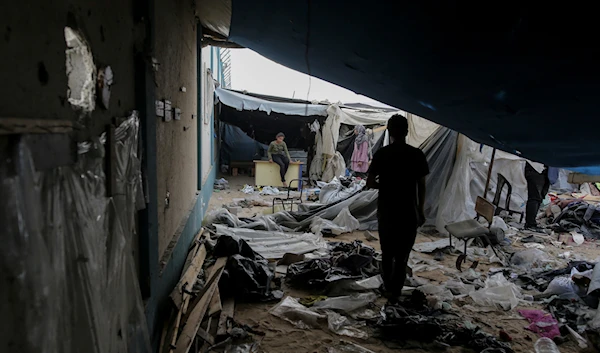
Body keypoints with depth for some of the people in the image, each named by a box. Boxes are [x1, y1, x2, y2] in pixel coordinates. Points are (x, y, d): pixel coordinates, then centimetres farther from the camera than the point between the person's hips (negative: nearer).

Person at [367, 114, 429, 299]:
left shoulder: (381, 153, -6)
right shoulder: (417, 155, -7)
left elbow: (369, 182, -6)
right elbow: (421, 186, -5)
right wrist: (421, 210, 5)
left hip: (386, 210, 1)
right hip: (408, 211, -1)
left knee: (387, 251, 17)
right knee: (402, 253, 10)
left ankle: (388, 286, 26)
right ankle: (395, 289, 13)